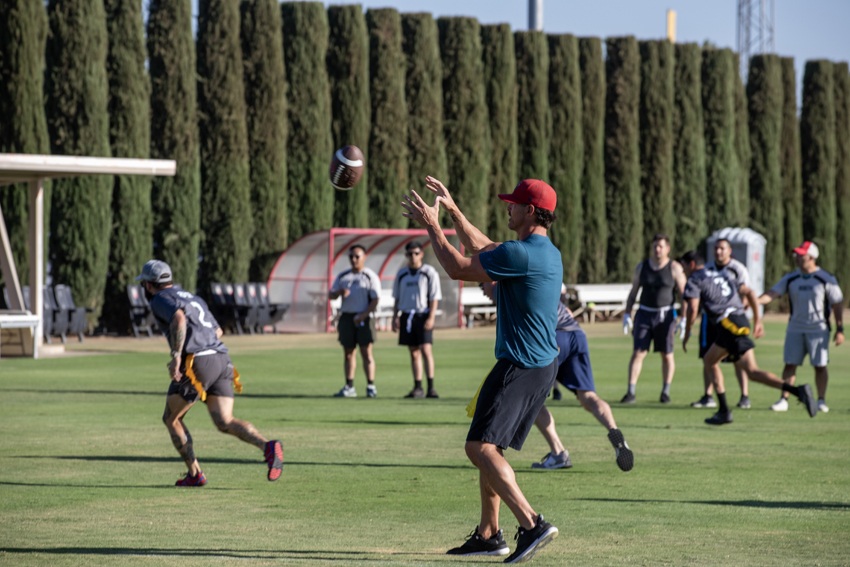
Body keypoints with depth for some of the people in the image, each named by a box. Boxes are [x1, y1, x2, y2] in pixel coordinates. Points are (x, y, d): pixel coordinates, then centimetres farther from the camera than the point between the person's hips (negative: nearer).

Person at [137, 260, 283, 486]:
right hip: (222, 360, 7)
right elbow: (217, 331, 35)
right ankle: (268, 446, -27)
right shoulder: (192, 298, 29)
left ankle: (194, 474, 11)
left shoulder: (160, 300, 3)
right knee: (225, 423, -2)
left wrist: (176, 355, -20)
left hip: (197, 363, -7)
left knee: (171, 419, 13)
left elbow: (178, 318, -19)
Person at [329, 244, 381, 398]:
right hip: (346, 316, 5)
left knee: (366, 352, -7)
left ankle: (371, 386, -6)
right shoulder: (342, 276, 15)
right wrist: (339, 292, -11)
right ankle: (349, 387, 9)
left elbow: (375, 299, -6)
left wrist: (364, 315, -18)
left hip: (363, 318, -5)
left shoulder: (370, 276, 0)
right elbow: (330, 294, 13)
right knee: (349, 353, 6)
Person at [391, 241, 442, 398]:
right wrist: (395, 317, 8)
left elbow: (434, 297, -5)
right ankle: (418, 388, 9)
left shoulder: (429, 272, -1)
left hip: (423, 315, -4)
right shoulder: (401, 274, 12)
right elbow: (397, 298, 18)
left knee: (426, 350, -13)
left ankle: (431, 388, -13)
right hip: (407, 316, 4)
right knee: (414, 353, 6)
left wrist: (431, 318, -13)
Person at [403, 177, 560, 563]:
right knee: (489, 448, 17)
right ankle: (488, 535, 21)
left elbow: (458, 268, -11)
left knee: (480, 447, -14)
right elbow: (483, 249, 28)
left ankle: (532, 524, -24)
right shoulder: (547, 253, 13)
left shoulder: (521, 253, -18)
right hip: (543, 364, 10)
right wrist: (452, 210, 30)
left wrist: (432, 226, 2)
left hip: (520, 367, -10)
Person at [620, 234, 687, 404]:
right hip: (644, 314, 2)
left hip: (665, 315, -2)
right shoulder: (642, 267, 5)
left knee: (667, 355, 2)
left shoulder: (674, 268, -3)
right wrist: (627, 315, 3)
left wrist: (684, 319, -11)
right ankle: (631, 393, -9)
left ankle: (665, 392, 14)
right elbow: (633, 292, 10)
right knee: (638, 353, -7)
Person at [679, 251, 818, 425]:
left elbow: (692, 309, -7)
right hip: (740, 320, 9)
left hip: (729, 324, -9)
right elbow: (749, 291, 26)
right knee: (709, 361, 17)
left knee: (753, 372, -12)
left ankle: (798, 391, -27)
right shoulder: (720, 275, 30)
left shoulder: (694, 280, 6)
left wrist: (686, 336, 4)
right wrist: (757, 321, 26)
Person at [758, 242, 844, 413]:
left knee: (820, 365, 0)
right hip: (795, 329, 3)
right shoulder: (790, 278, 4)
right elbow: (772, 294, -6)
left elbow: (837, 304, -3)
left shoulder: (826, 279, -6)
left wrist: (839, 329, -8)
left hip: (818, 329, -3)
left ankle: (821, 400, 10)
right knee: (790, 364, -1)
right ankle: (784, 400, 1)